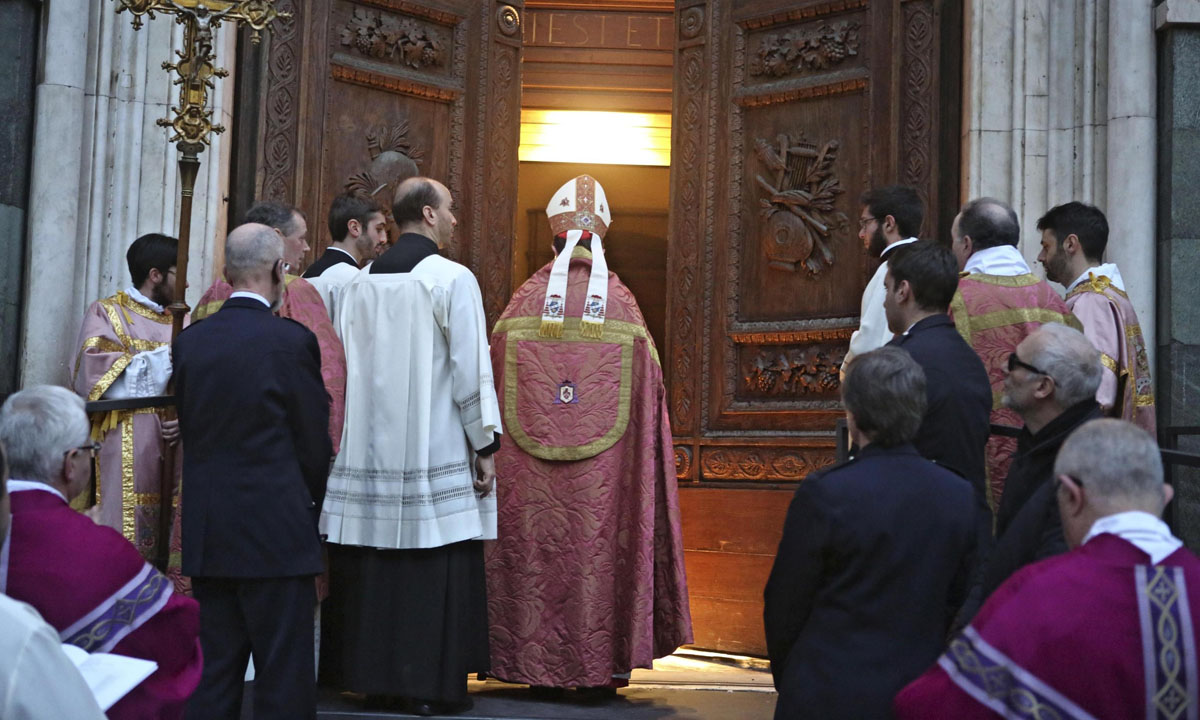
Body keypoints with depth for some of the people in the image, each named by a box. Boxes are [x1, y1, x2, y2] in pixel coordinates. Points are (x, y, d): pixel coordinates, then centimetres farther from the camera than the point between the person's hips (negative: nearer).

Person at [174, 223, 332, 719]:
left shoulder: (189, 341, 4)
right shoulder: (292, 341, -11)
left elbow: (189, 427, 9)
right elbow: (315, 440, -5)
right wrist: (312, 502, 13)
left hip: (205, 531, 5)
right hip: (276, 530, -5)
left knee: (213, 678, 12)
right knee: (283, 678, 2)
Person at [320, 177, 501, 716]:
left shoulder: (359, 283, 8)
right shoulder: (452, 279, -8)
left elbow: (344, 370, 10)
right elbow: (471, 370, -11)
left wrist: (349, 443, 17)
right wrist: (485, 445, -5)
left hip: (369, 449, 5)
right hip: (436, 454, -5)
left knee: (372, 567, 10)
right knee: (437, 572, 1)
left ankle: (372, 677, 17)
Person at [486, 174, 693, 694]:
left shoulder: (523, 303, -2)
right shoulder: (622, 306, -3)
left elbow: (492, 390, 1)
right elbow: (647, 400, -2)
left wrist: (492, 457, 11)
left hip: (527, 474, 1)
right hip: (605, 478, 0)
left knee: (534, 555, 10)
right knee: (601, 553, 8)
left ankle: (534, 661, 16)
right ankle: (603, 663, 14)